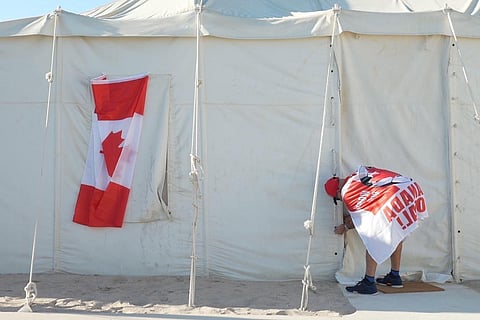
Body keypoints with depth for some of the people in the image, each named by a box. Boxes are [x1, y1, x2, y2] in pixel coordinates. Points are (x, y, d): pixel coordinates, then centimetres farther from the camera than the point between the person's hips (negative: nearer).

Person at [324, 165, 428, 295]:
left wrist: (345, 227, 27)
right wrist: (349, 214, 38)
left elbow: (361, 220, 10)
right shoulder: (360, 174, 23)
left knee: (373, 238, 1)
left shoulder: (347, 193, 0)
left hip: (396, 198, -10)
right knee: (396, 235, 25)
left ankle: (369, 283, 1)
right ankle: (395, 276, 36)